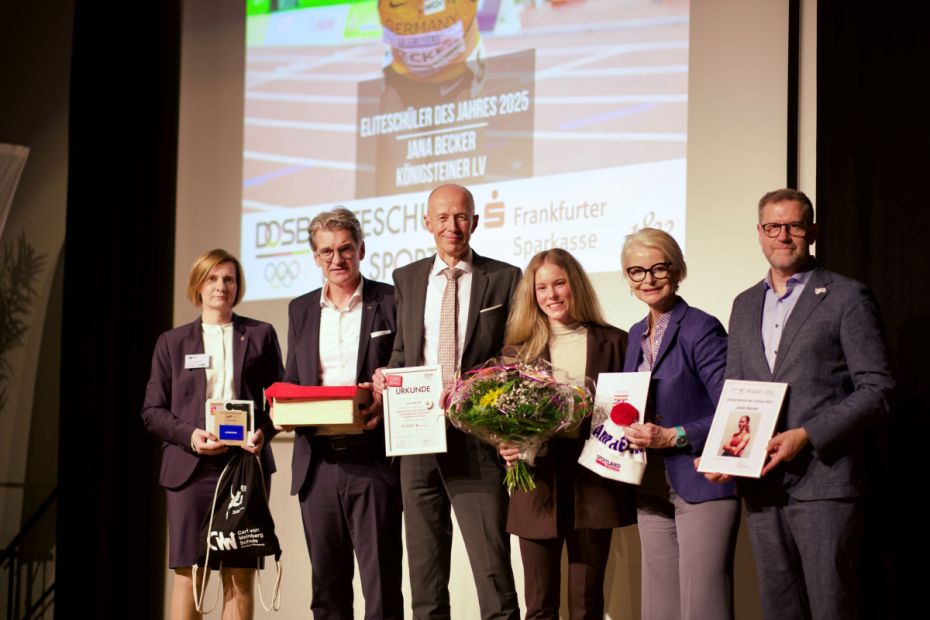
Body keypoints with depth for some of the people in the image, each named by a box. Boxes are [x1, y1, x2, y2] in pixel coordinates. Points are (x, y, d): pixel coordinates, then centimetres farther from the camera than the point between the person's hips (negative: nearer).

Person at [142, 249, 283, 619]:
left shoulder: (260, 335, 12)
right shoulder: (172, 342, 12)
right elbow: (152, 410, 9)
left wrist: (265, 431, -10)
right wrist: (189, 435, -10)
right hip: (190, 466, 0)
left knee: (240, 574, -1)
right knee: (187, 571, -5)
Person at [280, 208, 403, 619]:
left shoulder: (390, 302, 2)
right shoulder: (301, 310, 16)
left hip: (372, 458, -4)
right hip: (318, 461, 4)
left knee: (381, 582, -4)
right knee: (327, 583, 10)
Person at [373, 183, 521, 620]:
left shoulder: (504, 279, 2)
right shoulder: (406, 279, 12)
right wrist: (387, 377, -3)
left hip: (477, 441, -4)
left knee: (493, 573, -7)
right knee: (424, 577, 11)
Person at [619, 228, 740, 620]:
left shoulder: (702, 329, -9)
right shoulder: (637, 335, 14)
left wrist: (673, 437, -22)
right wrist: (633, 433, 4)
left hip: (702, 488, -7)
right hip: (653, 493, 7)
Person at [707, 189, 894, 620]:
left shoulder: (846, 297, -1)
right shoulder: (745, 305, 17)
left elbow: (876, 390, -6)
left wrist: (806, 436, -16)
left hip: (823, 483, -5)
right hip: (761, 485, 5)